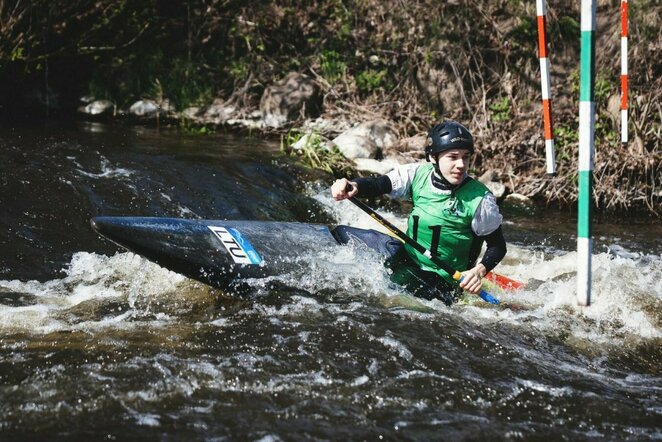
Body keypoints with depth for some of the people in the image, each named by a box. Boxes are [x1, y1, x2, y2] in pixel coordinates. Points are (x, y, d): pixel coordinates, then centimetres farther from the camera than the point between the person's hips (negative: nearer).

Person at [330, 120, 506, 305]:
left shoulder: (479, 199, -17)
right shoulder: (419, 174, -6)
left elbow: (498, 246, -9)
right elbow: (377, 185, -15)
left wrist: (480, 270, -28)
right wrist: (353, 186, -38)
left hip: (440, 281, -5)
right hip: (408, 254, 6)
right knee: (341, 233, 7)